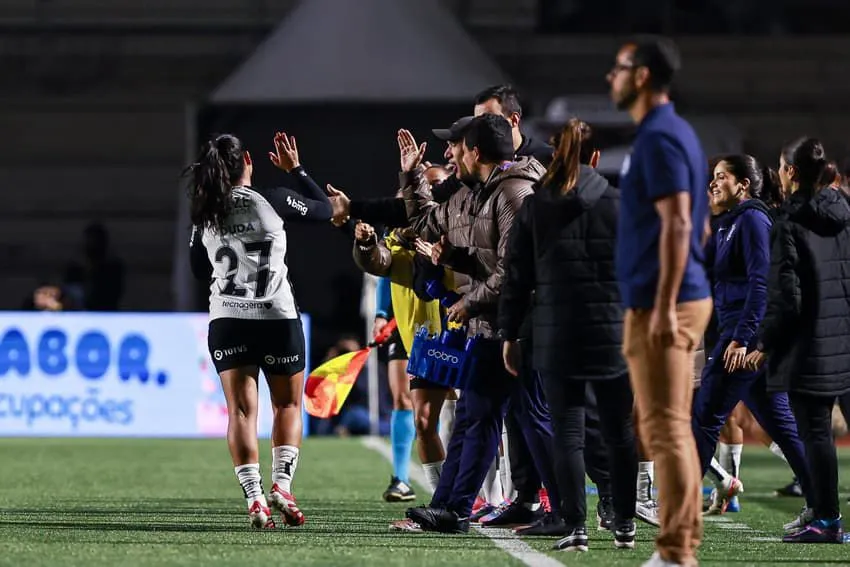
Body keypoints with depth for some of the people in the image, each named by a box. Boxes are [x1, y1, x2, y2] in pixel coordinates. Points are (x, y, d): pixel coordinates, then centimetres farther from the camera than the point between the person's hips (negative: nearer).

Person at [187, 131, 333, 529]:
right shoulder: (272, 200, -7)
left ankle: (254, 498, -11)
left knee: (241, 411, 1)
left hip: (226, 321, 2)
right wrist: (295, 169, 16)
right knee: (288, 406, 14)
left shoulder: (205, 215, 3)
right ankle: (281, 483, -4)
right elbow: (325, 209, 8)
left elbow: (199, 270, 16)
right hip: (277, 317, -2)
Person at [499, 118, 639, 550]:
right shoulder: (619, 205, 0)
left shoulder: (533, 208, 2)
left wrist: (509, 334, 9)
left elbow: (516, 276, 3)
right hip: (613, 335, 0)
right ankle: (624, 525, 17)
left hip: (555, 337, 0)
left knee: (567, 433, 2)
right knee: (620, 432, 12)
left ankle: (574, 527, -4)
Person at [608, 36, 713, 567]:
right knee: (672, 428, 11)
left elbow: (678, 225, -21)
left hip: (662, 308, -10)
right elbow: (700, 224, 21)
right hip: (680, 300, 10)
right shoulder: (676, 133, 16)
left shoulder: (659, 138, -14)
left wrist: (663, 307, -23)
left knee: (665, 428, -10)